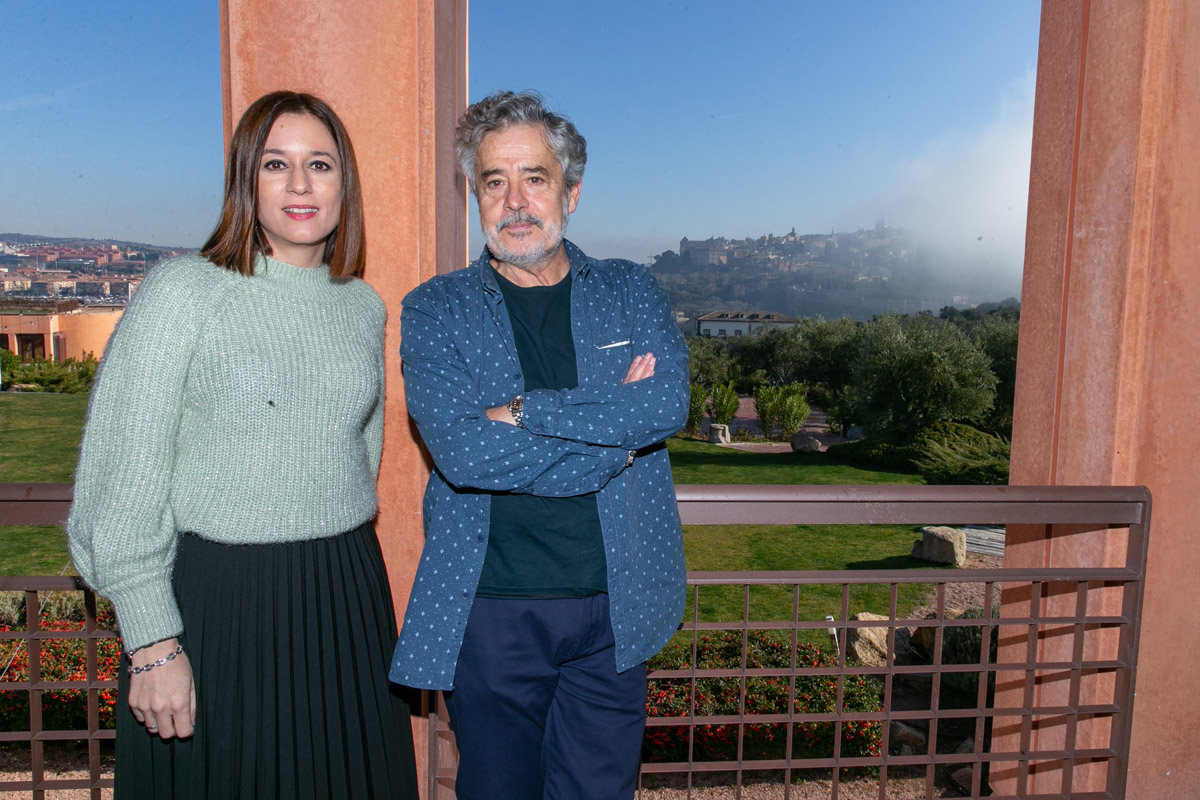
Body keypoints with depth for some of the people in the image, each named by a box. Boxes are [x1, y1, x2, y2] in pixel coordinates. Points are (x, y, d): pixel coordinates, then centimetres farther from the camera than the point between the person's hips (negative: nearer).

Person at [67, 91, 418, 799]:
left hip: (348, 600, 4)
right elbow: (127, 478, -9)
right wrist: (153, 642, -12)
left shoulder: (364, 306, 7)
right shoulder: (184, 291, -7)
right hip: (217, 599, -4)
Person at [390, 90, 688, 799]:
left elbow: (669, 404, -14)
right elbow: (462, 451, -17)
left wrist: (521, 411, -16)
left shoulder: (634, 293, 5)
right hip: (489, 609, -1)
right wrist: (612, 429, -14)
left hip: (615, 608, 2)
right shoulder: (435, 310, -1)